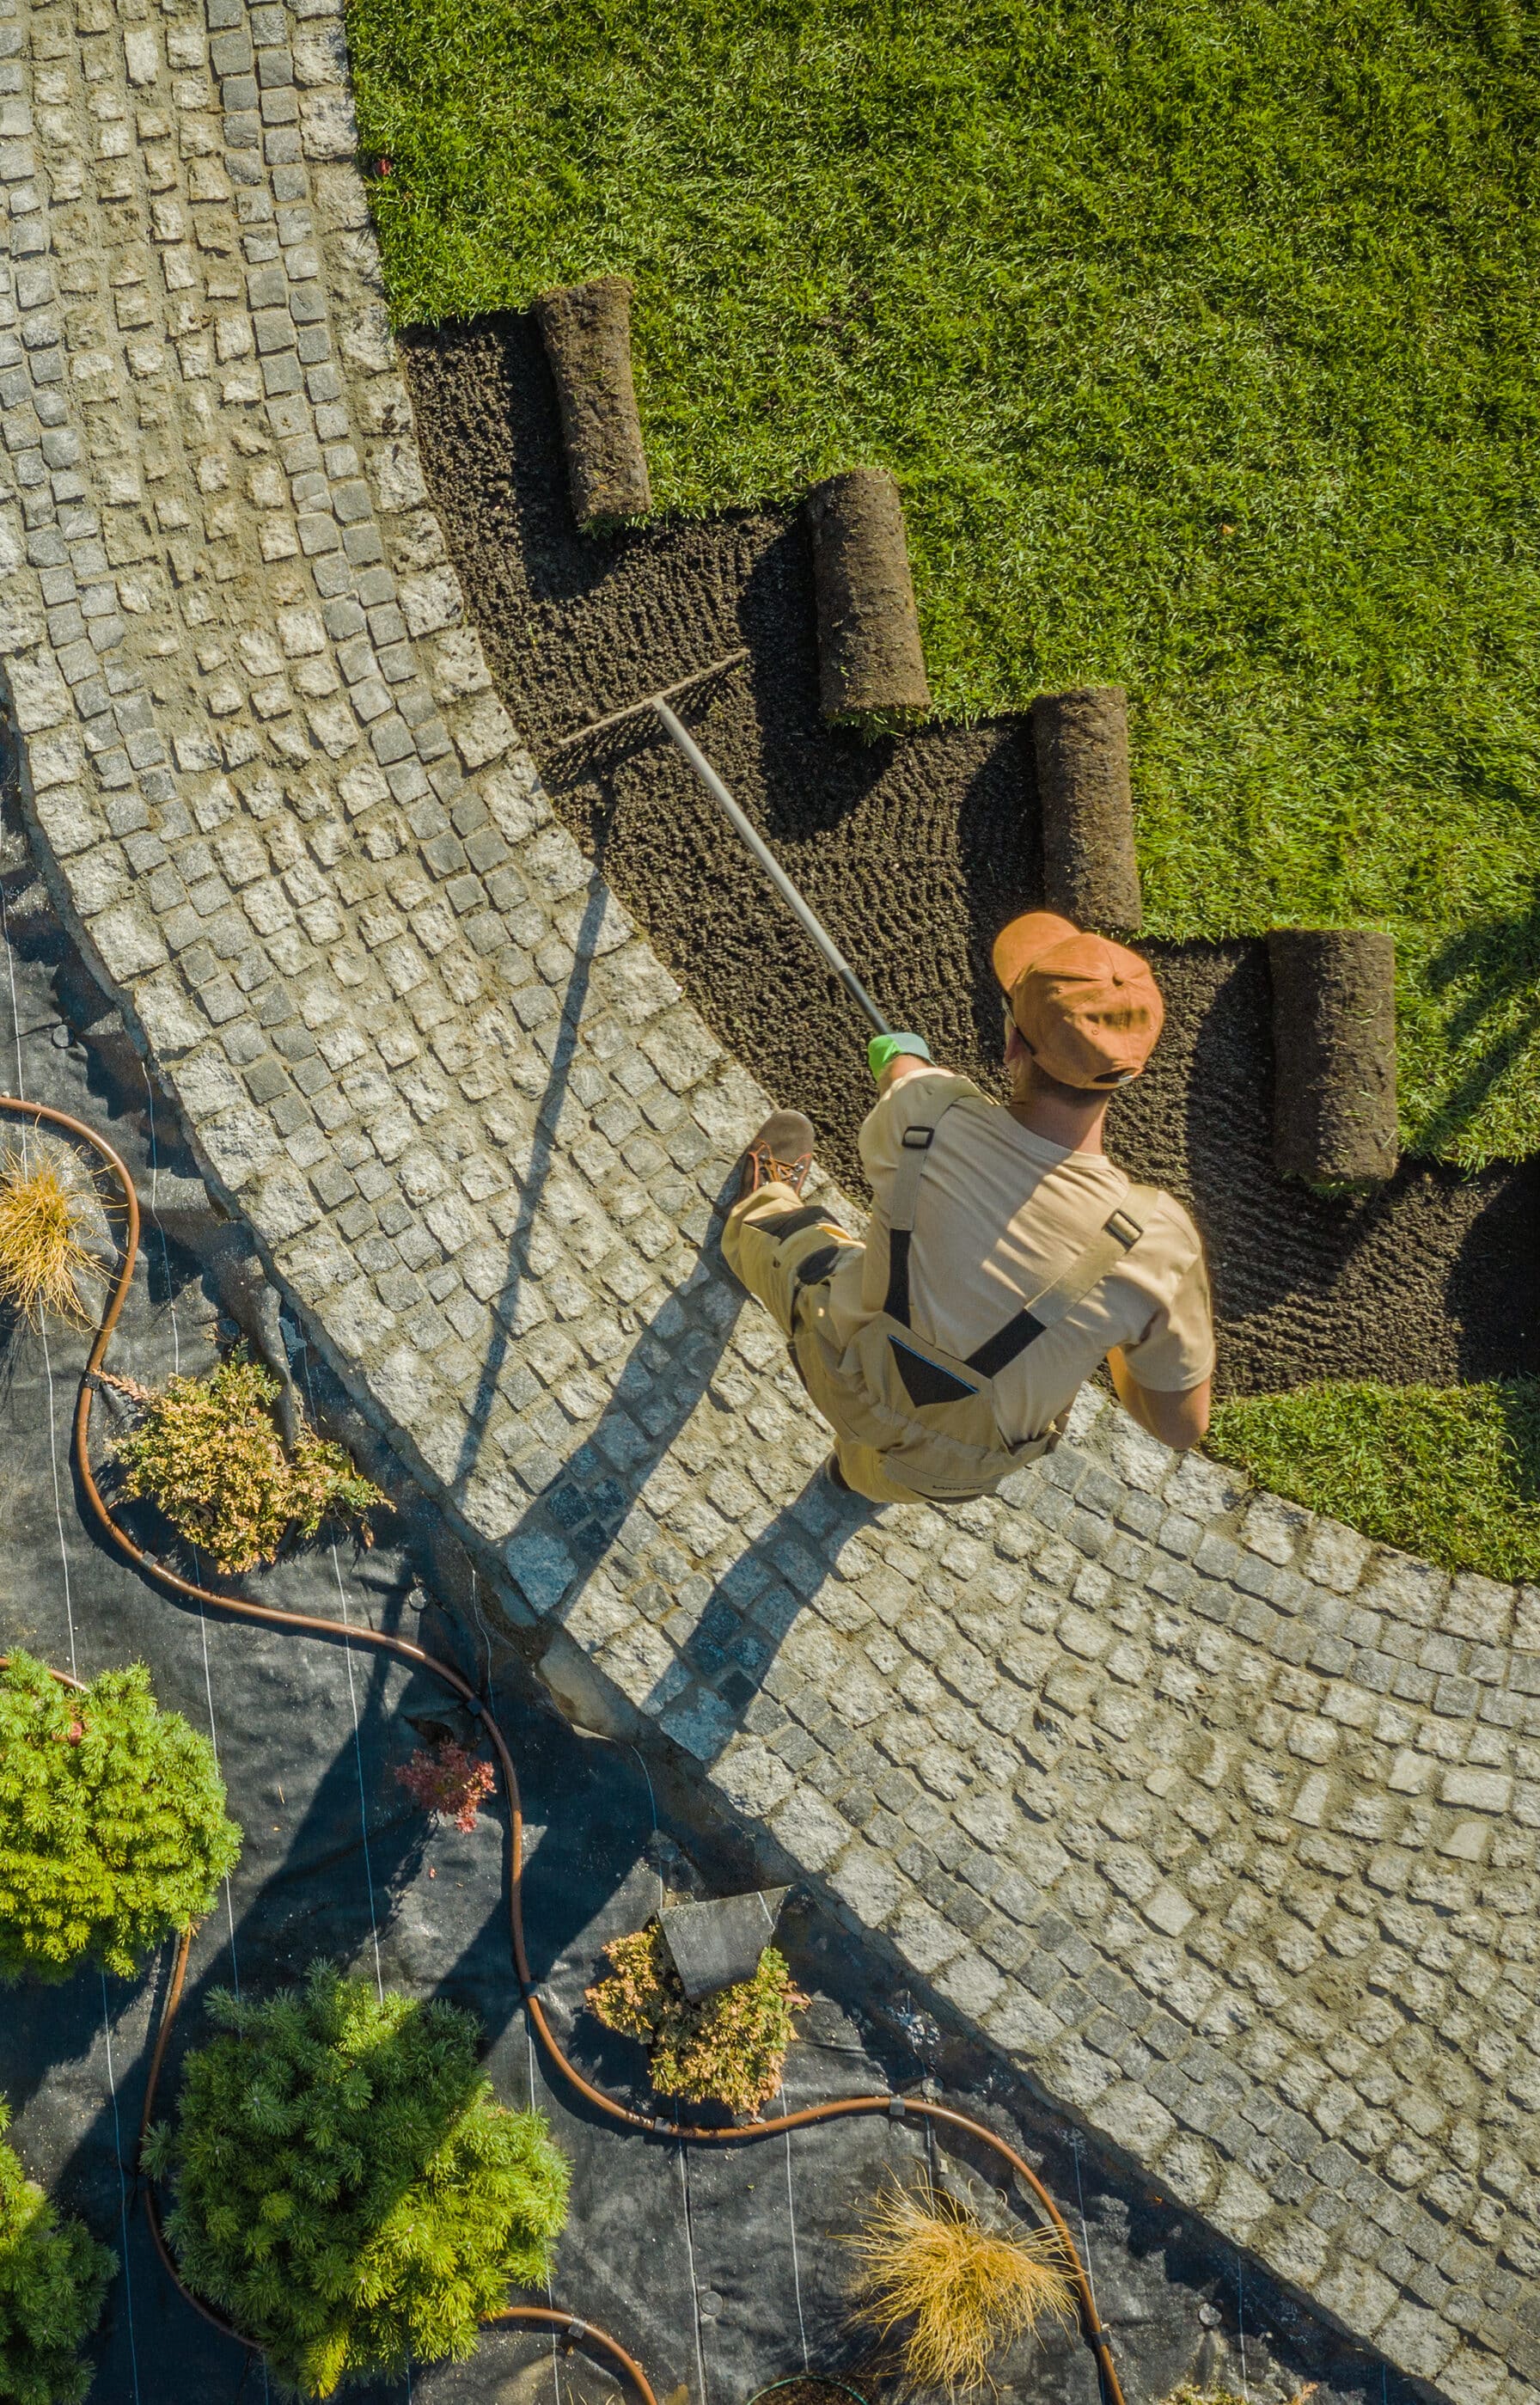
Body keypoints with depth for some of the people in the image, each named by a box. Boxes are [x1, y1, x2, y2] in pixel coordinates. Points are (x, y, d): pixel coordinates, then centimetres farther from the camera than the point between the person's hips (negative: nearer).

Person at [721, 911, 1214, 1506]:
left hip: (846, 1378, 0)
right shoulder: (1156, 1245, -37)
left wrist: (901, 1059, 24)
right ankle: (865, 1470, 72)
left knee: (789, 1236, 32)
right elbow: (1182, 1425, -20)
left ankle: (762, 1209, 66)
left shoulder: (924, 1111, -32)